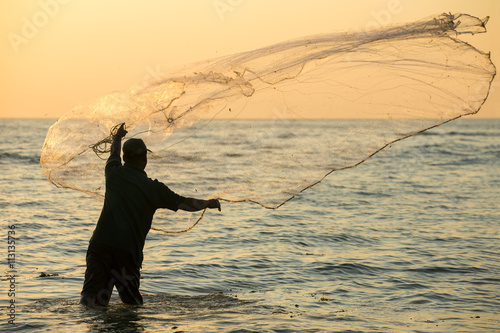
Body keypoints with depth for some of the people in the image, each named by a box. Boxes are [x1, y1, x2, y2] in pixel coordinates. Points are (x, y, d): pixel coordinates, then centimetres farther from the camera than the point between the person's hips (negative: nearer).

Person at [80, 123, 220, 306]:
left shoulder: (113, 173, 10)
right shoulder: (153, 188, 4)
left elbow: (114, 154, 35)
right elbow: (186, 204, 13)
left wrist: (118, 137, 56)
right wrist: (208, 203, 32)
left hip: (101, 243, 1)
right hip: (128, 250, -1)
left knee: (94, 299, -7)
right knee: (132, 301, 12)